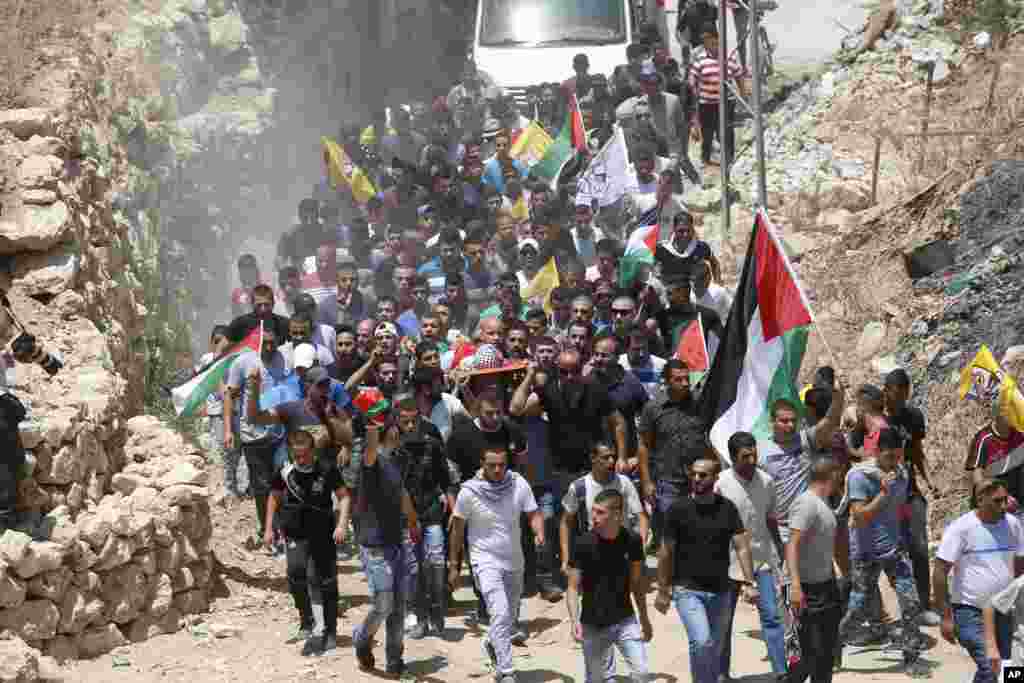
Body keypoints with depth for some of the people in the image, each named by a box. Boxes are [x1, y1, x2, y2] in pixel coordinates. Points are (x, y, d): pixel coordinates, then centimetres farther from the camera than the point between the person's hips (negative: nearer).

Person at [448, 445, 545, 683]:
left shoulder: (518, 484, -9)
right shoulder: (469, 492, -14)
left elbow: (533, 513, -3)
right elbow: (457, 529, -4)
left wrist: (539, 534, -26)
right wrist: (453, 566, 0)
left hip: (514, 561, 4)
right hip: (486, 561, -4)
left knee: (511, 620, 18)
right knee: (500, 615, -20)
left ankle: (492, 644, 50)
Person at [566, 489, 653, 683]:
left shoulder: (632, 541, -8)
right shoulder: (584, 544, -14)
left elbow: (636, 581, 6)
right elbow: (573, 588, -9)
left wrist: (644, 619, 12)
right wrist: (574, 620, -24)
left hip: (625, 620, 1)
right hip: (593, 624, -1)